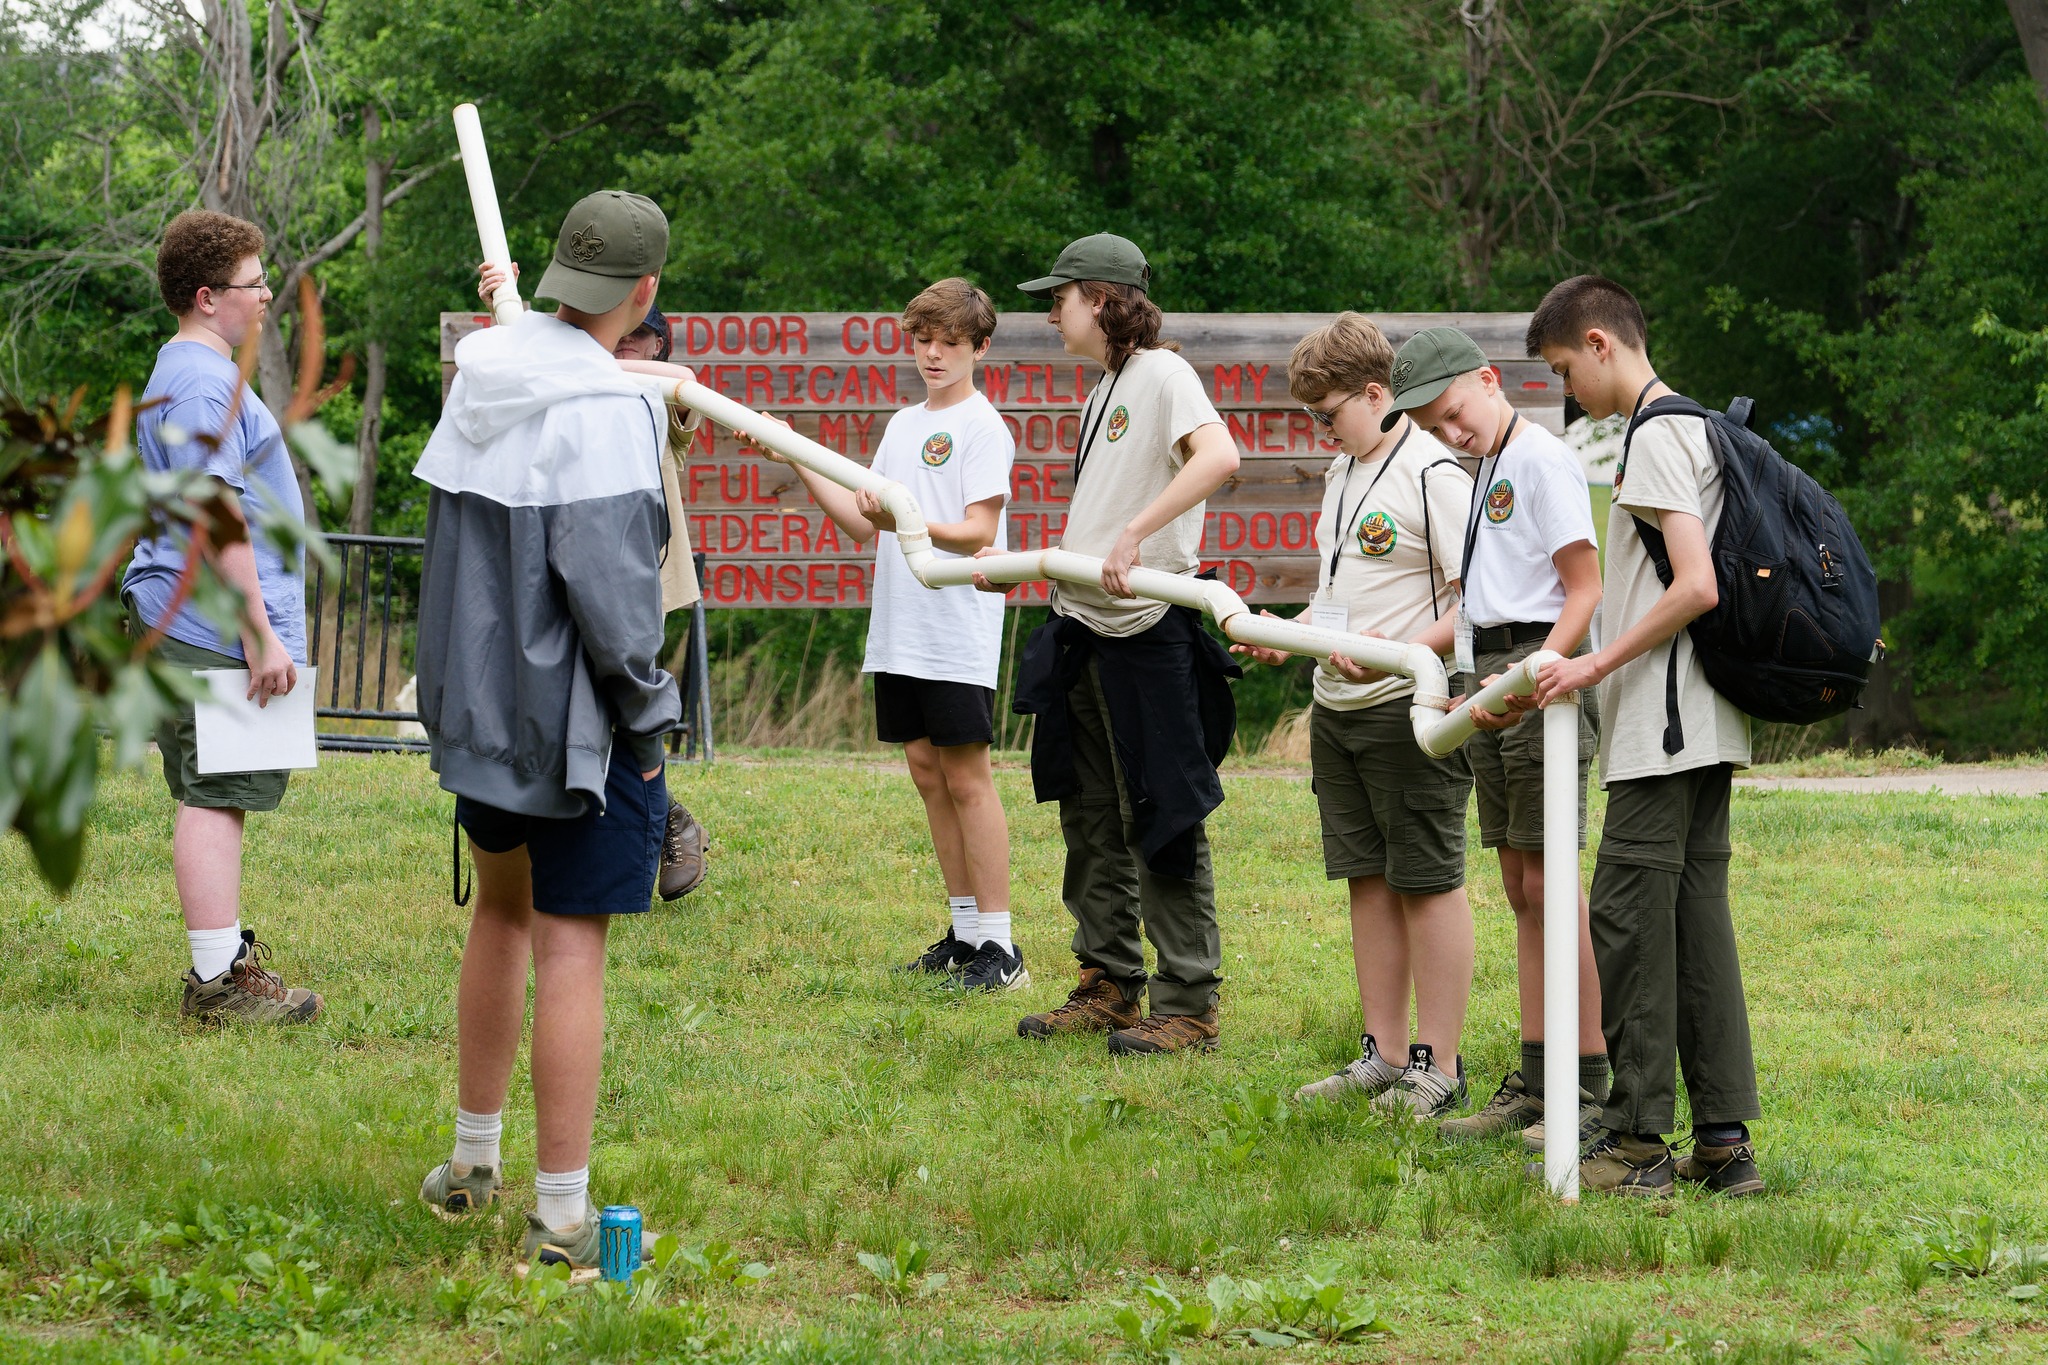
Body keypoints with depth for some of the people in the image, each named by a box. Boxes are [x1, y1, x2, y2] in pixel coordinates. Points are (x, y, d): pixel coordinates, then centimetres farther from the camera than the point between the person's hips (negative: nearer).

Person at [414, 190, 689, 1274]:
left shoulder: (478, 381, 5)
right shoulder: (604, 410, -20)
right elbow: (607, 583, -23)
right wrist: (647, 708, -13)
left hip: (474, 700, 8)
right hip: (575, 720, -8)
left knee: (502, 908, 25)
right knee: (568, 947, -5)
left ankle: (473, 1159, 35)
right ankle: (560, 1216, -4)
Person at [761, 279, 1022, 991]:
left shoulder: (983, 427, -6)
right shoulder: (902, 425, 17)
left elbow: (978, 532, -15)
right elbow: (863, 524, 16)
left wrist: (903, 523, -31)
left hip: (959, 632, -8)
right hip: (900, 632, 8)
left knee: (967, 777, -8)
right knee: (926, 771, 9)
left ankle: (999, 945, -6)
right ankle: (963, 930, 15)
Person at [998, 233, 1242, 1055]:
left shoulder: (1160, 373, -10)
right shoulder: (1103, 392, 18)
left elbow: (1218, 456, -29)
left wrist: (1135, 534, -33)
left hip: (1148, 627, -9)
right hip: (1084, 629, 9)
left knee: (1162, 824, -5)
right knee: (1091, 819, 13)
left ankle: (1187, 1008, 0)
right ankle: (1109, 985, 21)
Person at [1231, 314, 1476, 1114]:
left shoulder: (1433, 473, -14)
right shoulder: (1344, 472, 15)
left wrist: (1403, 651, -27)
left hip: (1410, 710, -9)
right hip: (1337, 709, 9)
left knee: (1427, 883, -3)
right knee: (1368, 881, 12)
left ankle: (1438, 1068, 2)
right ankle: (1383, 1056, 19)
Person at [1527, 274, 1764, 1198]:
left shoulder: (1655, 437, -12)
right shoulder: (1692, 427, 18)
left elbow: (1696, 586, -21)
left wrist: (1599, 663, -15)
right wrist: (1605, 663, 22)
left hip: (1662, 731, -10)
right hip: (1700, 726, 10)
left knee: (1628, 917, -7)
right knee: (1696, 920, 8)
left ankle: (1637, 1142, -5)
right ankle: (1725, 1140, 7)